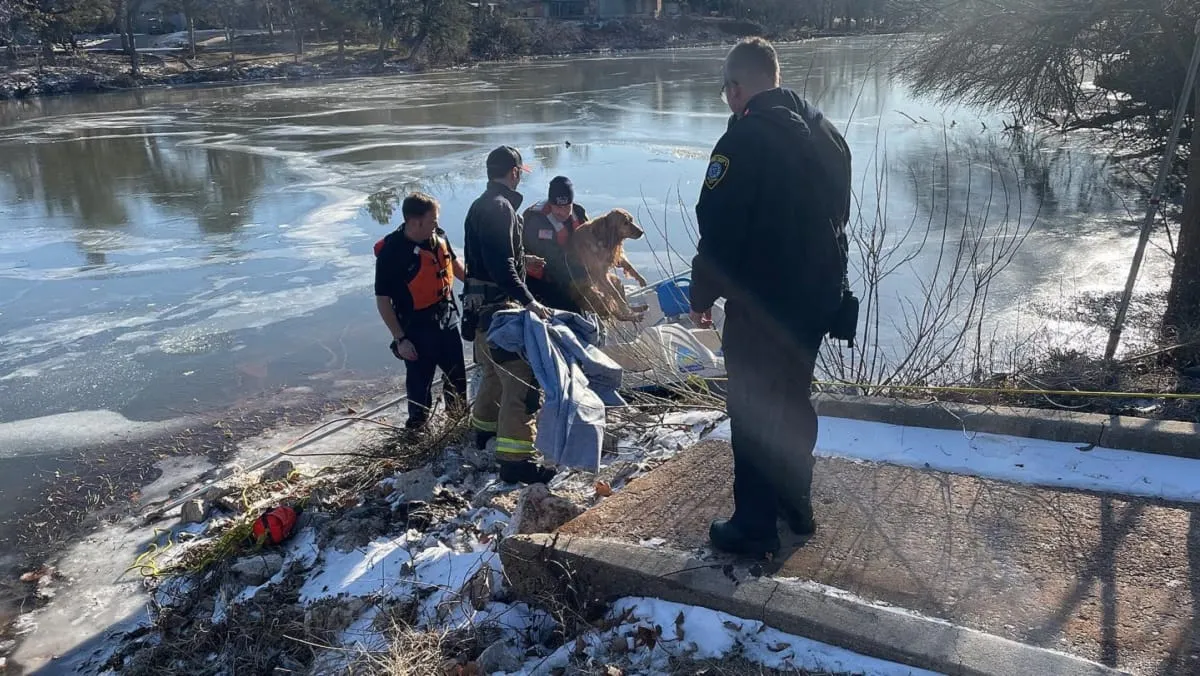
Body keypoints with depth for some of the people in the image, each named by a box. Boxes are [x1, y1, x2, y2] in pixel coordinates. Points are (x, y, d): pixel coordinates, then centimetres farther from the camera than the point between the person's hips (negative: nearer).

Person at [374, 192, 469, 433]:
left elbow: (453, 263, 15)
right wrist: (400, 339, -17)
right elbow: (383, 301, -16)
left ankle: (459, 414, 45)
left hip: (447, 319, 6)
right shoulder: (391, 253, -22)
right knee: (420, 380, 9)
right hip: (417, 329, -6)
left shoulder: (438, 236, -7)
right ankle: (418, 426, 30)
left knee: (457, 373, 21)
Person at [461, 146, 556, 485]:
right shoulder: (501, 207, -17)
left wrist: (523, 261, 33)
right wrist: (528, 301, -27)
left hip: (482, 304, 11)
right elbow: (501, 265, -26)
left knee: (495, 369, 27)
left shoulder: (480, 205, 15)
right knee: (520, 375, -11)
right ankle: (514, 457, -11)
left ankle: (485, 427, 45)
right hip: (499, 304, -11)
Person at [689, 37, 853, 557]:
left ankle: (754, 528, 10)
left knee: (753, 411, 2)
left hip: (761, 303, -8)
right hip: (818, 296, 8)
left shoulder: (745, 138, -17)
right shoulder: (827, 134, 10)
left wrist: (703, 295, -7)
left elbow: (717, 227, -19)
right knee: (794, 399, 20)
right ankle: (796, 505, 32)